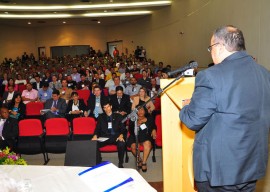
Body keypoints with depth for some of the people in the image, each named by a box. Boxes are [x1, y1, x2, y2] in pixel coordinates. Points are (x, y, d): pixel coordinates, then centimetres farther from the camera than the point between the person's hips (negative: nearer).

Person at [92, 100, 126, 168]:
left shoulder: (118, 116, 15)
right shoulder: (101, 117, 21)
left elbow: (123, 128, 7)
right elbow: (97, 129, 12)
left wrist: (121, 135, -16)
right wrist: (95, 136, -11)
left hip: (116, 137, -1)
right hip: (104, 137, 1)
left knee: (122, 144, -35)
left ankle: (120, 164, -18)